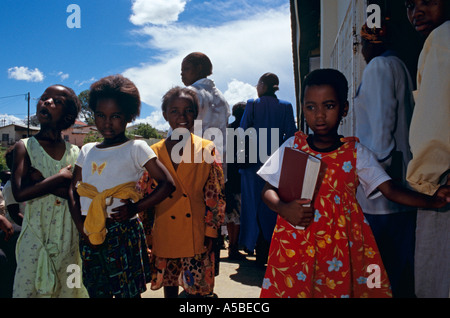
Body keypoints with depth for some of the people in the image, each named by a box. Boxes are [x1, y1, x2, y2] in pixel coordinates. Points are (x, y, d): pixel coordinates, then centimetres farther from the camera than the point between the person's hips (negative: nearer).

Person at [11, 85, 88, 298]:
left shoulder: (75, 153, 1)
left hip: (68, 239, 2)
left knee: (69, 290, 12)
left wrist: (42, 181, -16)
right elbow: (20, 192, -19)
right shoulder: (25, 147, -4)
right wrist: (61, 177, -14)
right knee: (28, 289, 8)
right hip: (35, 237, -2)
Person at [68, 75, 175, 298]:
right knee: (96, 292, 17)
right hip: (89, 233, 5)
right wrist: (80, 225, -4)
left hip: (122, 231, -5)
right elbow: (73, 190, 11)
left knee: (127, 292, 3)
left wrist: (136, 207, -17)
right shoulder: (87, 150, 12)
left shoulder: (136, 148, -3)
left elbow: (167, 183, -7)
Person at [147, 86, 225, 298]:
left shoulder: (207, 149, -4)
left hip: (196, 236, -2)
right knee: (168, 283, 18)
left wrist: (210, 233, -7)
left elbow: (215, 195, -4)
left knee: (196, 288, 4)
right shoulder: (155, 152, 2)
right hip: (165, 236, 3)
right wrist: (146, 234, 6)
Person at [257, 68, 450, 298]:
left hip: (340, 246, 0)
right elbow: (268, 189, 3)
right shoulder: (292, 147, 2)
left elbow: (390, 189, -3)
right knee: (292, 289, 4)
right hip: (296, 243, 0)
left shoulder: (356, 152, 2)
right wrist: (283, 209, -16)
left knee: (339, 289, 3)